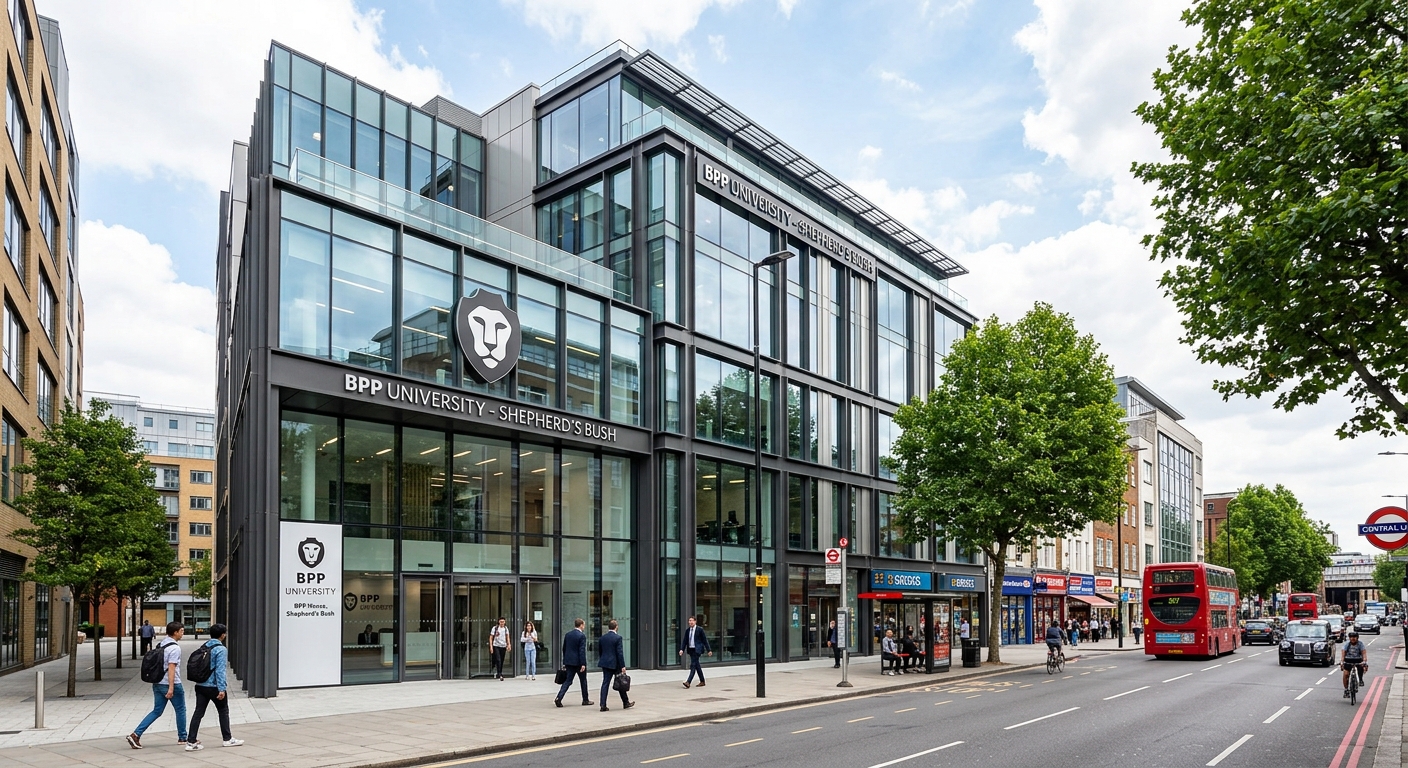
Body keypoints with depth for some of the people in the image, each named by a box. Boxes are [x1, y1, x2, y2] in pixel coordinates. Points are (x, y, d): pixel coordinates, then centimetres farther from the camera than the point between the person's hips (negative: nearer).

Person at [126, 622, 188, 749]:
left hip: (157, 683, 8)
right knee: (180, 710, 8)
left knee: (156, 711, 12)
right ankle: (182, 738, 17)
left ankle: (136, 734, -1)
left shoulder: (160, 645, 10)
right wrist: (171, 688, -24)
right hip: (172, 684, -8)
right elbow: (171, 668, -23)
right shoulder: (175, 648, -17)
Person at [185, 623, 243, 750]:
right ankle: (227, 739, 19)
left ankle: (191, 742, 0)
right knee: (223, 711, 10)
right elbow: (220, 670, -19)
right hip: (214, 686, -6)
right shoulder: (221, 649, -14)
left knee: (198, 712, 5)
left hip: (200, 686, 6)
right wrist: (221, 689, -19)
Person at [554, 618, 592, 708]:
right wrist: (583, 664, -16)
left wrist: (564, 662, 18)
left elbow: (564, 649, 12)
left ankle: (559, 698, -11)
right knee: (583, 681, 10)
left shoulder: (567, 635, 7)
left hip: (569, 661, 5)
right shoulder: (582, 635, -13)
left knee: (568, 681, 6)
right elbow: (582, 650, -18)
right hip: (578, 662, -5)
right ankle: (585, 700, 19)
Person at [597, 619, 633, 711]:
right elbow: (620, 653, -15)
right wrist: (623, 666, -12)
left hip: (605, 663, 4)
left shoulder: (602, 638, 5)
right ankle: (626, 703, 21)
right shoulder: (618, 638, -12)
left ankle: (603, 705, -3)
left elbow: (599, 652, 12)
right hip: (615, 664, -4)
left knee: (605, 683, 4)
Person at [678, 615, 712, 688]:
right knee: (697, 665, 13)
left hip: (697, 649, -6)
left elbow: (705, 640, -3)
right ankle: (702, 681, 23)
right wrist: (682, 649, -5)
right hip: (690, 649, 6)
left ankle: (688, 682, -19)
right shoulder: (687, 630, 8)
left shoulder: (700, 629, -6)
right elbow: (684, 640, 9)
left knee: (693, 665, -13)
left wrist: (709, 650, -2)